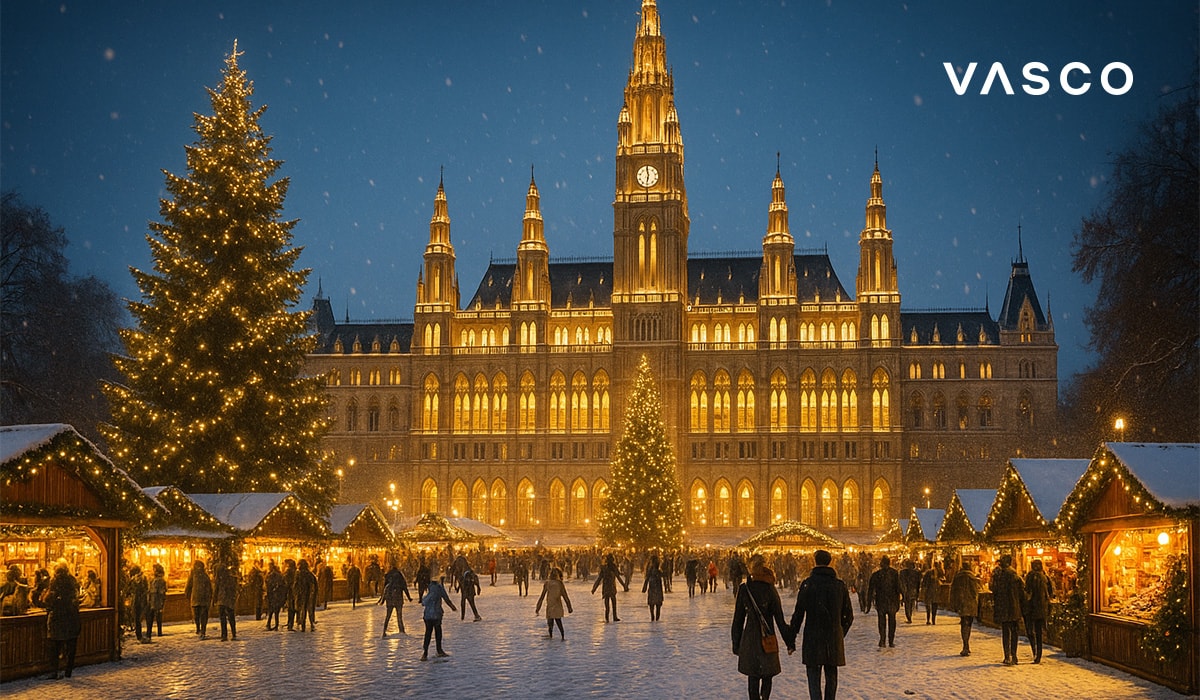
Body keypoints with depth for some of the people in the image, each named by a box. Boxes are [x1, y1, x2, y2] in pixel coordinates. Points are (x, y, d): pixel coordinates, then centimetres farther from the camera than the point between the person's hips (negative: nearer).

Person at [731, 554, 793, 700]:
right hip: (768, 639, -1)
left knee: (753, 677, 9)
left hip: (749, 639, 1)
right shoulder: (770, 590, -7)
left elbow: (738, 619, 1)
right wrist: (789, 641, 3)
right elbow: (779, 619, -5)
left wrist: (736, 643, 10)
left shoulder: (743, 589, -4)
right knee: (767, 675, 13)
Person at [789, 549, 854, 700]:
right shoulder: (840, 585, 3)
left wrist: (791, 638, 2)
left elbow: (798, 614, -6)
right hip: (834, 640, 3)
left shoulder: (807, 584, -6)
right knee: (831, 678, 15)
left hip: (812, 640, -3)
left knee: (814, 679, -3)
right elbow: (848, 615, 9)